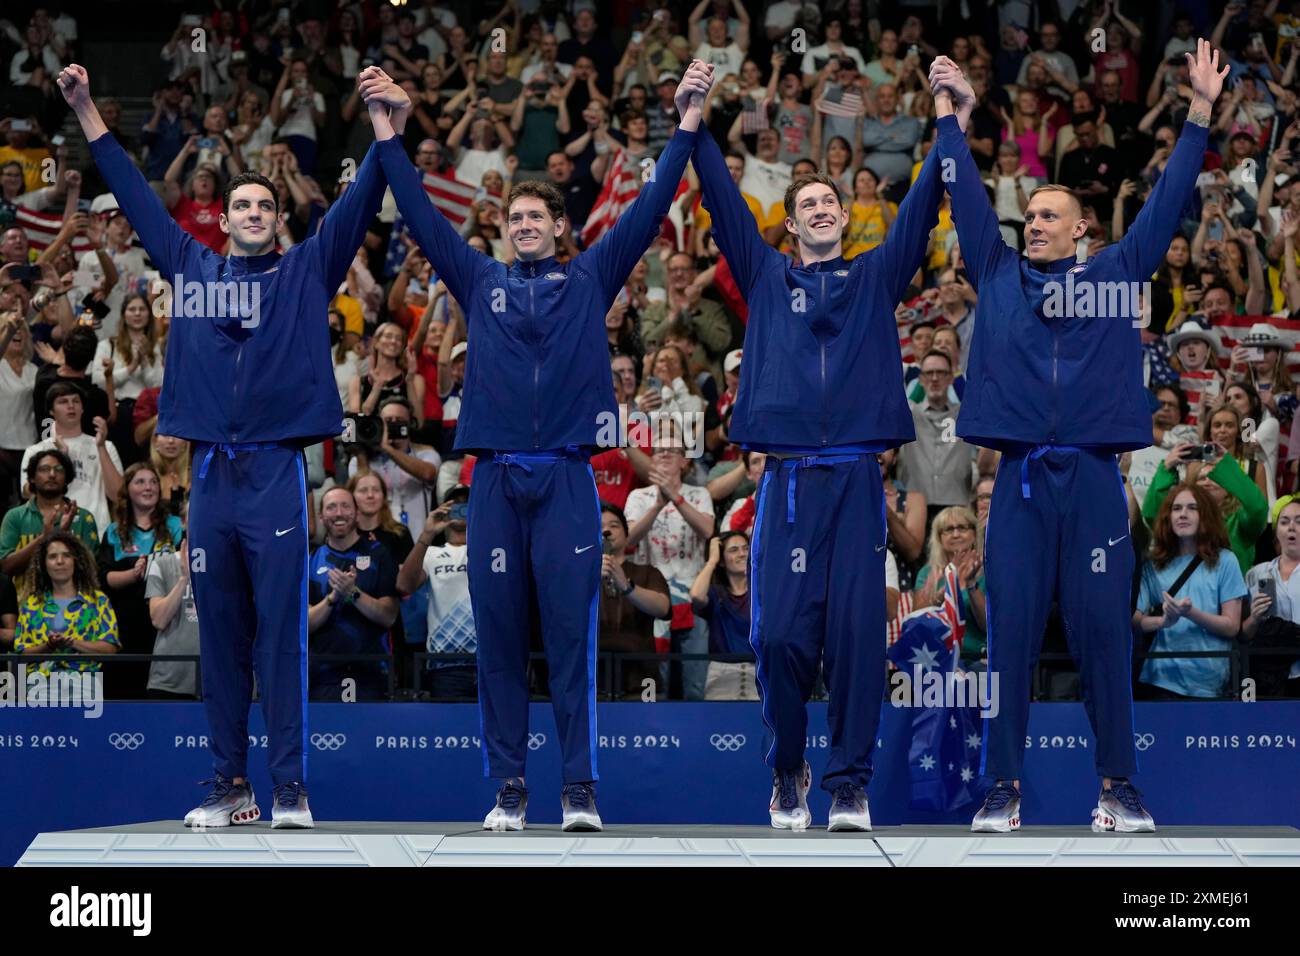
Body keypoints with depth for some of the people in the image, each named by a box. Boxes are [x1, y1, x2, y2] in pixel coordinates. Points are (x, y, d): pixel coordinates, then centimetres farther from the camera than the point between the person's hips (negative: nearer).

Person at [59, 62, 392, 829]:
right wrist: (86, 111, 18)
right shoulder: (193, 268, 15)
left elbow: (359, 204, 2)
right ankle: (231, 785, 9)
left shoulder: (307, 272, 9)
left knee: (282, 632, -4)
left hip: (278, 472, -3)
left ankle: (291, 787, -3)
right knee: (221, 635, 5)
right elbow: (135, 195, 19)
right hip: (212, 472, 3)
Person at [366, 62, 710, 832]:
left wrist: (687, 126, 2)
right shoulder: (482, 282, 14)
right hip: (497, 479, 2)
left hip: (567, 479, -2)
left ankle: (581, 789, -1)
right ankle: (510, 787, 7)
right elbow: (422, 217, 13)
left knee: (572, 636, -3)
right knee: (499, 637, 2)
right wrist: (390, 139, 9)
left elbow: (649, 210, 7)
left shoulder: (590, 280, 10)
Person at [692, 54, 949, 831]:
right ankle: (788, 774, 12)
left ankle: (851, 783, 0)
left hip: (858, 476, 0)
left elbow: (919, 210, 9)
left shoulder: (877, 277, 16)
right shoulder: (768, 277, 16)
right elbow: (725, 203, 9)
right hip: (788, 475, 0)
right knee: (782, 634, -5)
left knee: (857, 632, -4)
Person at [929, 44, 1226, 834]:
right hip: (1021, 479, 1)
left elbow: (1167, 201, 10)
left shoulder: (1116, 273, 11)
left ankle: (1119, 786, 3)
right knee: (1012, 633, 0)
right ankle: (1004, 788, 2)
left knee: (1104, 630, 0)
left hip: (1095, 479, -1)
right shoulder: (999, 275, 13)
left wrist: (1202, 114, 8)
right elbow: (968, 197, 14)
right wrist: (950, 114, 12)